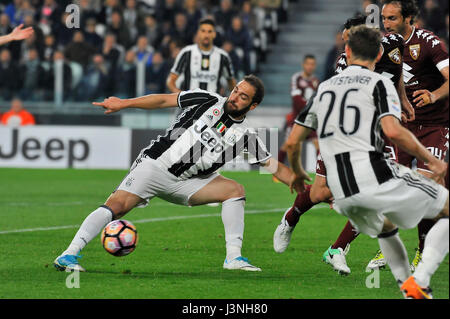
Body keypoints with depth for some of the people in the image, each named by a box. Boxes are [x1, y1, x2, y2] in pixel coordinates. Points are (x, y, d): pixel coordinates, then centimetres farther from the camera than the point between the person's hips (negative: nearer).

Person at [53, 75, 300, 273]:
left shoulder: (245, 135, 3)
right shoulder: (208, 101, -2)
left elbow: (276, 167, 6)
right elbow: (164, 100, 3)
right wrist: (124, 104, 0)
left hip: (184, 183, 4)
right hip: (154, 165, -4)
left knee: (235, 189, -10)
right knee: (117, 206, -22)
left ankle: (233, 258, -9)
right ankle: (69, 255, -25)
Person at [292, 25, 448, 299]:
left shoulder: (325, 87, 20)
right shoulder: (378, 83, 2)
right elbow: (392, 131, -15)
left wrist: (299, 173, 40)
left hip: (342, 194, 6)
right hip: (376, 178, -6)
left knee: (385, 228, 35)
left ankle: (408, 289, 20)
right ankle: (419, 283, -9)